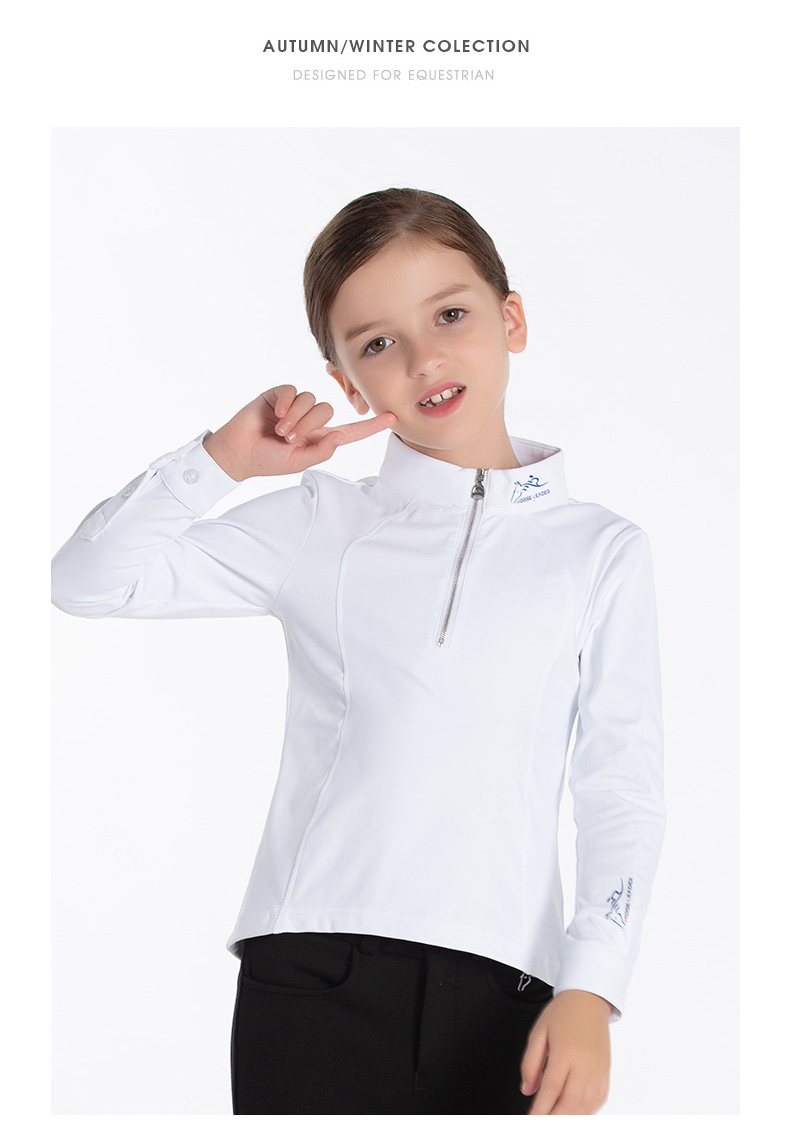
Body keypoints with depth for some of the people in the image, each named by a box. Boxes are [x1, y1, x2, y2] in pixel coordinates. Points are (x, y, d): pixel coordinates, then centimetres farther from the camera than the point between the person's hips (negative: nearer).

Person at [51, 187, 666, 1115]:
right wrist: (223, 458, -3)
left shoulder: (599, 551, 9)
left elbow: (622, 790, 4)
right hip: (315, 970, 0)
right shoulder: (319, 527, 10)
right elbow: (87, 581, 7)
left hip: (502, 989, 0)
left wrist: (591, 989, -7)